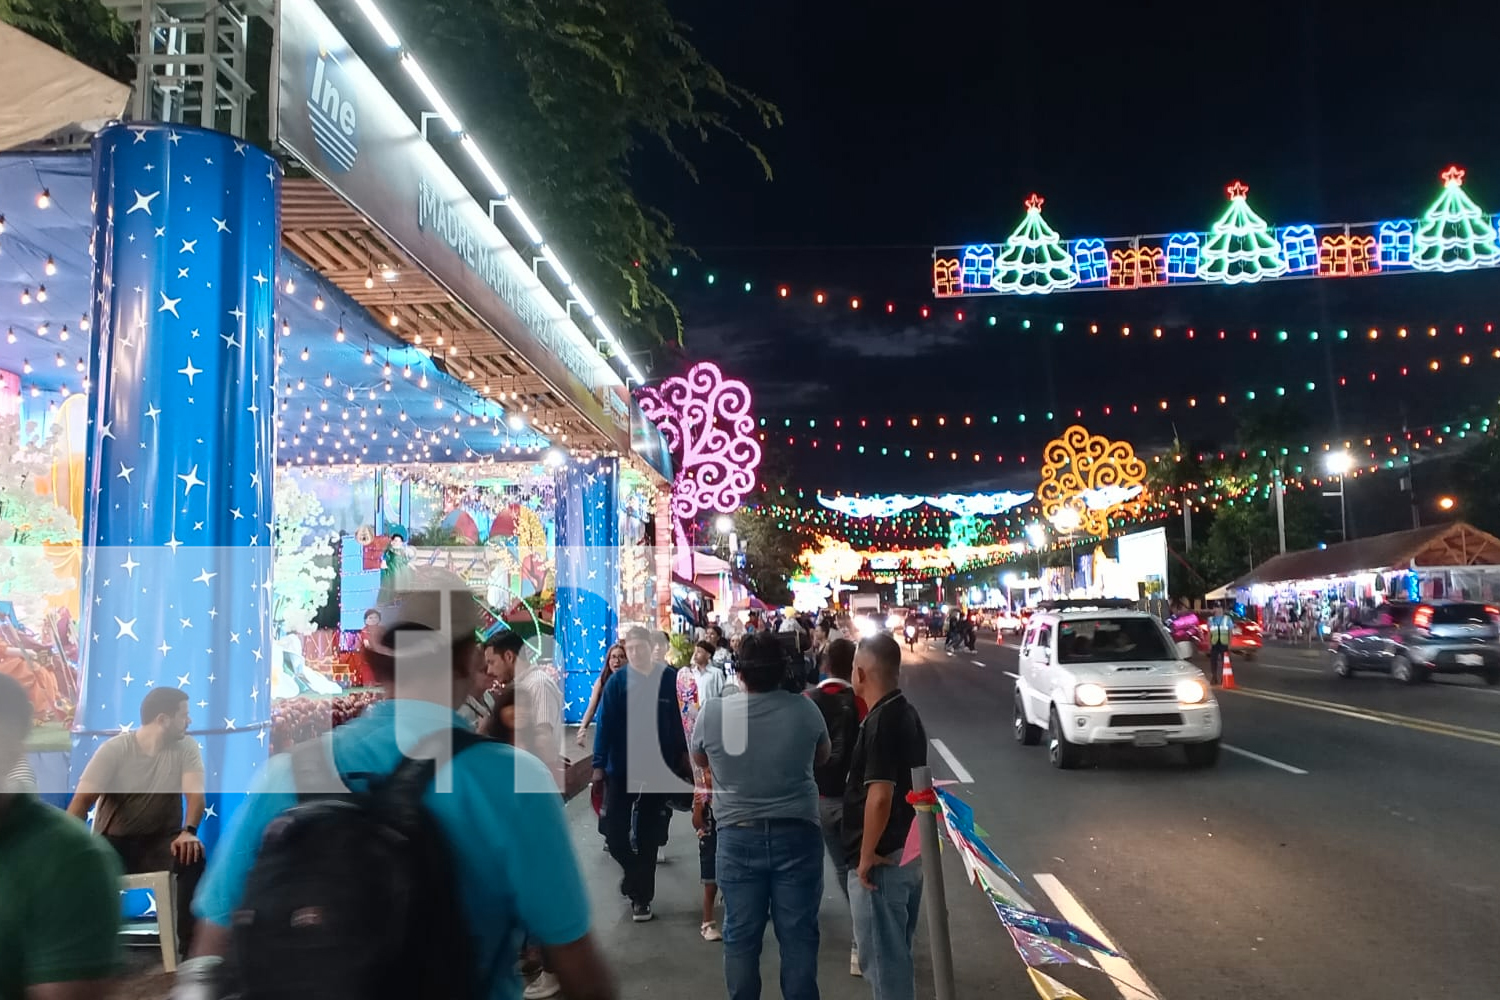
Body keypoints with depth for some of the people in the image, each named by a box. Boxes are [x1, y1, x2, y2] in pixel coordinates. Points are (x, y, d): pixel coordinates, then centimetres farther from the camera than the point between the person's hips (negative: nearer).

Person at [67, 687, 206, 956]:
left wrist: (189, 831, -36)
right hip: (115, 842, 0)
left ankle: (190, 947, -23)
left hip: (162, 841, 1)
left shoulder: (186, 748, -3)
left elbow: (195, 793, -15)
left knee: (193, 856, -32)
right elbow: (82, 799, -15)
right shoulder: (114, 749, -8)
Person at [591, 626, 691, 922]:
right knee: (615, 834, 3)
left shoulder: (670, 679, -4)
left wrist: (683, 758, 3)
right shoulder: (617, 681, -5)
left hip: (659, 769, 0)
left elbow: (681, 721, 2)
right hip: (621, 768, 0)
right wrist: (598, 764, -12)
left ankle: (642, 896, 22)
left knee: (649, 836, 8)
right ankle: (635, 873, 33)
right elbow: (604, 724, -7)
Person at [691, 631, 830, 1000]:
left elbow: (699, 761, 10)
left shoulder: (712, 713, -10)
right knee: (798, 934, 10)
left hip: (738, 836, 0)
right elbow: (822, 758, 10)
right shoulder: (805, 710, -9)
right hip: (797, 834, 0)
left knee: (741, 936, 12)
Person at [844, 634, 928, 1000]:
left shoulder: (880, 722, -21)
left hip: (882, 859, -10)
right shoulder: (907, 714, 9)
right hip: (908, 852, 10)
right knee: (896, 953, 20)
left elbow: (879, 797, -26)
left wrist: (866, 856, -16)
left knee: (880, 957, 1)